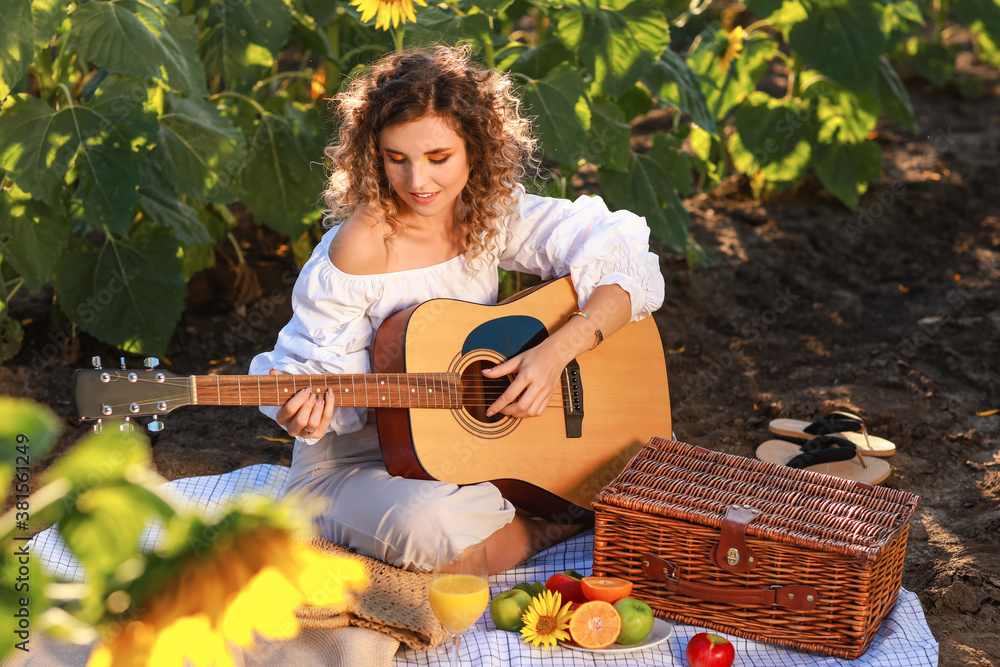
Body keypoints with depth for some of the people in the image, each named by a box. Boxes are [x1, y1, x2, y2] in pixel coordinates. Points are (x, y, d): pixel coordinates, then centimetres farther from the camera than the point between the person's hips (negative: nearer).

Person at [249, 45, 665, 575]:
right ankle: (553, 526, -7)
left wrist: (557, 350, -22)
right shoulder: (361, 247, -20)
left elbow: (634, 271, -9)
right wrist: (307, 416, -35)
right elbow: (321, 368, -12)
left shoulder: (494, 212, -6)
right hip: (356, 466, -3)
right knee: (431, 529, -36)